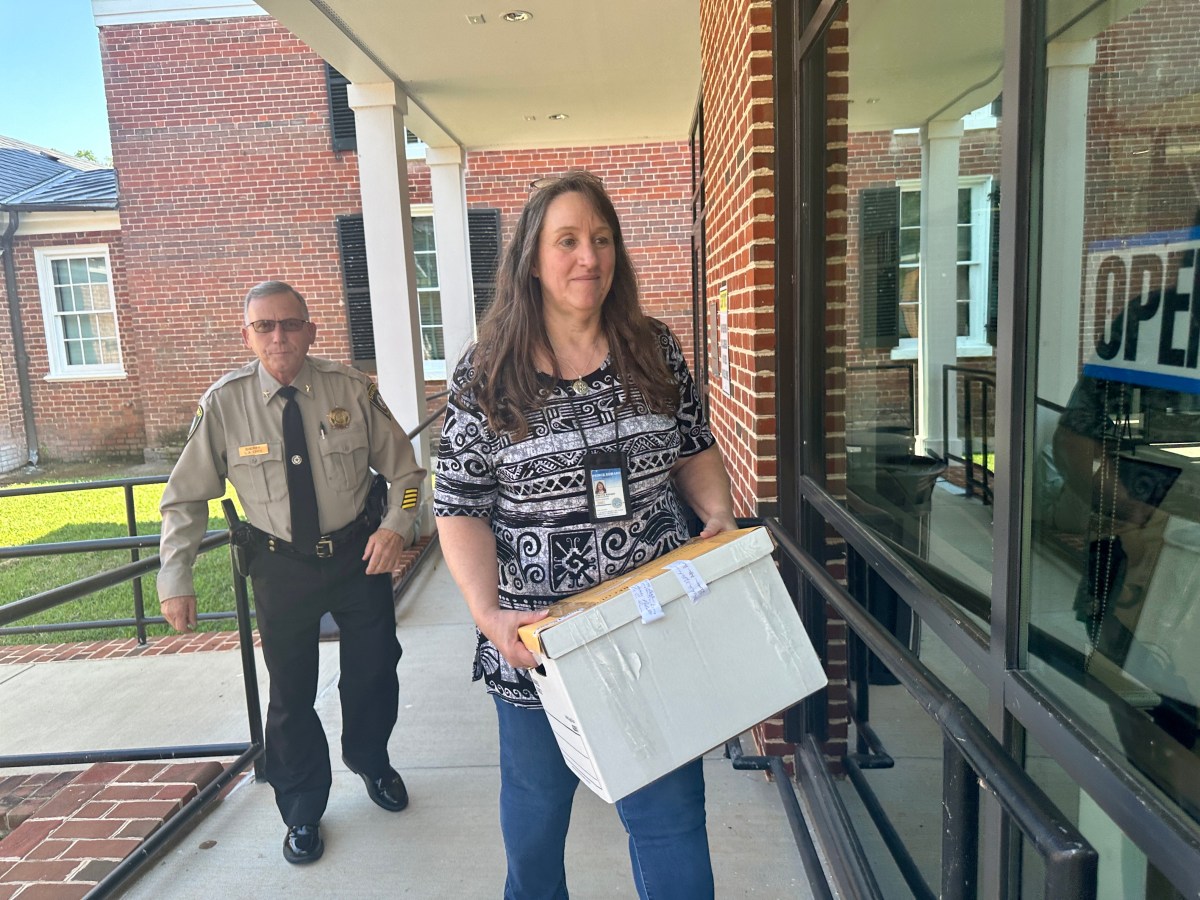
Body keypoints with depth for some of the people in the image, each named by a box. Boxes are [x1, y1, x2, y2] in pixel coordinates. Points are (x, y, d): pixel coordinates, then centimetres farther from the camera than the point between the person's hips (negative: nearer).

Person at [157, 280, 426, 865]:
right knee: (290, 693, 11)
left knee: (374, 673, 14)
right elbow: (186, 498, -2)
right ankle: (302, 813, 37)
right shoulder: (224, 404, -10)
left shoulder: (352, 390, -11)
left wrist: (397, 525, -18)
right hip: (280, 568, 0)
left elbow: (404, 470, -2)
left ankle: (368, 761, 48)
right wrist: (174, 581, -5)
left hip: (358, 555, 1)